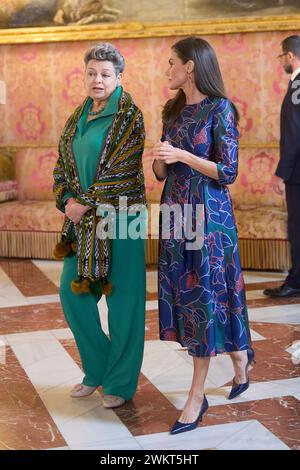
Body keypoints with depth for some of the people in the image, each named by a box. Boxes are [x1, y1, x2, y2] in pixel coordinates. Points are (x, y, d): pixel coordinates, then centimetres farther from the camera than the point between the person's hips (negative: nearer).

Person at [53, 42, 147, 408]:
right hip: (82, 219, 7)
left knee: (122, 298, 1)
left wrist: (86, 204, -14)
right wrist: (67, 200, -3)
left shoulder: (128, 116, -8)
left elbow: (123, 170, -15)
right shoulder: (78, 117, 13)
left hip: (118, 217, -7)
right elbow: (62, 162, 13)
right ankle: (97, 368, 28)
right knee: (72, 292, 10)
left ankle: (120, 382, 15)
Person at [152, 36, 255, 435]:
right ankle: (239, 358, 32)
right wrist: (160, 158, -9)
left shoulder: (219, 109, -9)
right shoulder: (173, 111, 11)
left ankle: (197, 396, 9)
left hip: (208, 212, -7)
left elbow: (228, 172, -12)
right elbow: (161, 173, 12)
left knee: (205, 294, -1)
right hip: (175, 211, 7)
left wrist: (182, 155, -18)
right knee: (183, 294, 9)